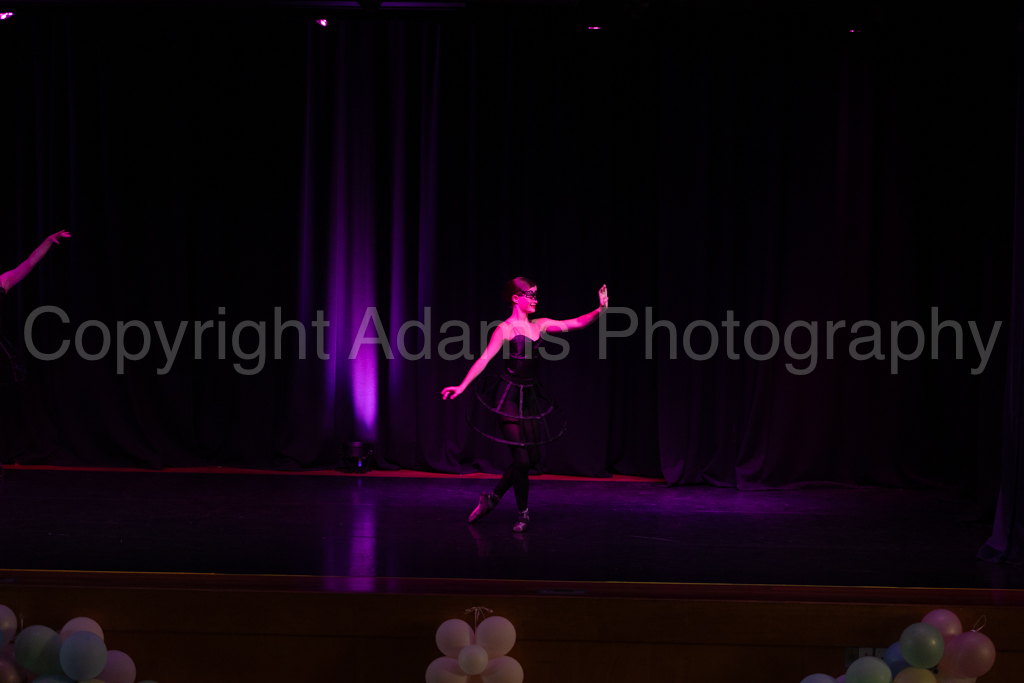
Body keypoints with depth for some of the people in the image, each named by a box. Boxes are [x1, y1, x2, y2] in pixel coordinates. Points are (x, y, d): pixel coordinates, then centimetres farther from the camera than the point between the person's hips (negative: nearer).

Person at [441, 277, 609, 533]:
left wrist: (600, 309, -14)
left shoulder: (541, 325, 8)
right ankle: (523, 514, 14)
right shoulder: (505, 329, -9)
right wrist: (462, 386, -27)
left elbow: (576, 323, 2)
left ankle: (493, 497, 28)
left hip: (530, 397, 7)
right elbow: (484, 359, -17)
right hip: (509, 397, -7)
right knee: (522, 458, -6)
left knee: (533, 457, 9)